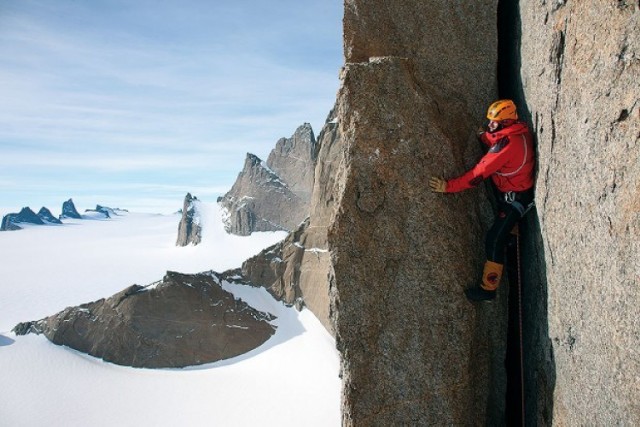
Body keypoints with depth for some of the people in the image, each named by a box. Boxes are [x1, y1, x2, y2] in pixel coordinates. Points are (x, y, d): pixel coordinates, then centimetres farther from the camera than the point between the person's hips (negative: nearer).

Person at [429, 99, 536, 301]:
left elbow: (479, 174, -35)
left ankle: (488, 289, -4)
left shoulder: (506, 143, -31)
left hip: (515, 197, -10)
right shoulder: (520, 132, -4)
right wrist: (484, 135, -8)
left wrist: (449, 186, -36)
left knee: (495, 240, -10)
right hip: (523, 190, 10)